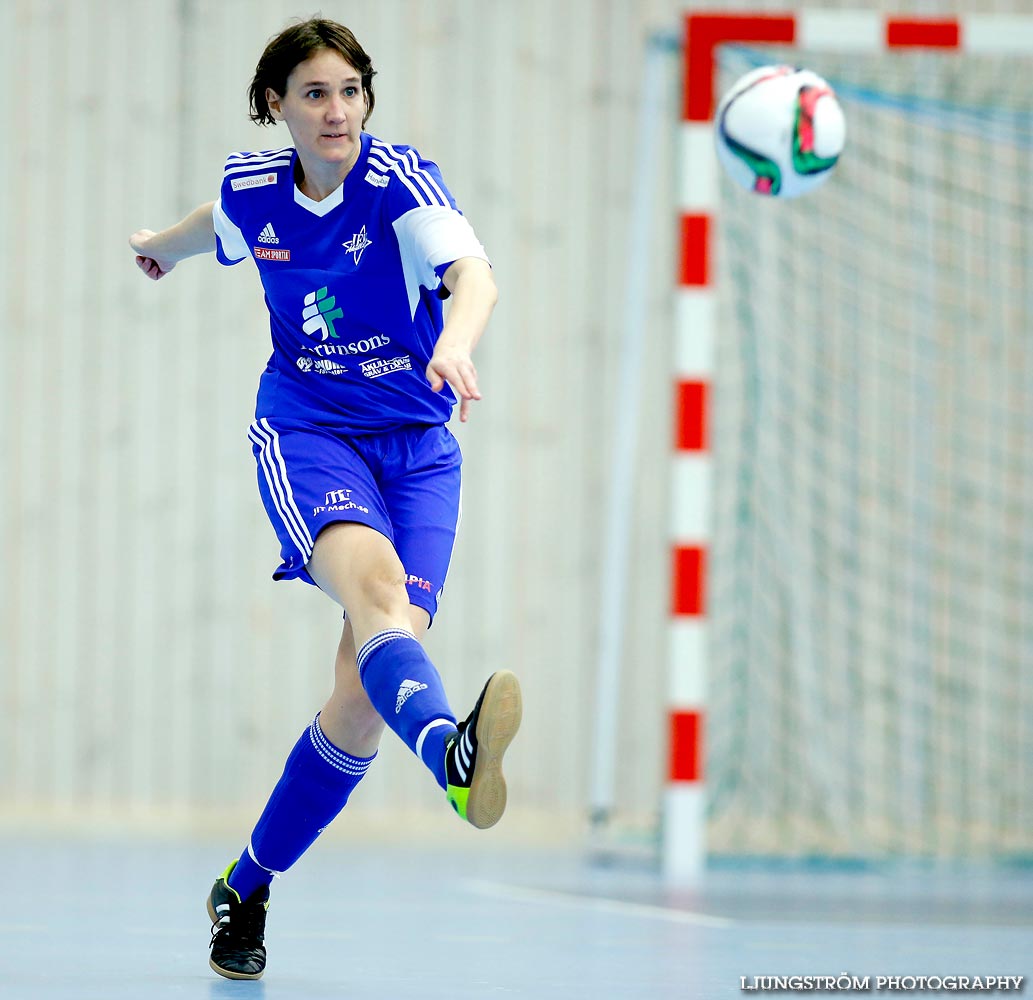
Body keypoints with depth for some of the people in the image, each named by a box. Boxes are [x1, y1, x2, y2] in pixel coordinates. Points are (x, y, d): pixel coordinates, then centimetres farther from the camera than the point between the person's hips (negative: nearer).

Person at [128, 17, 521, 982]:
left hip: (416, 447, 0)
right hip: (305, 433, 0)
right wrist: (164, 244, 50)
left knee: (362, 698, -8)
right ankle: (449, 752, -65)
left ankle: (244, 889, 13)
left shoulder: (400, 179, -12)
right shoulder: (253, 188, 1)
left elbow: (471, 270, -31)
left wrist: (454, 344, -54)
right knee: (374, 579, -34)